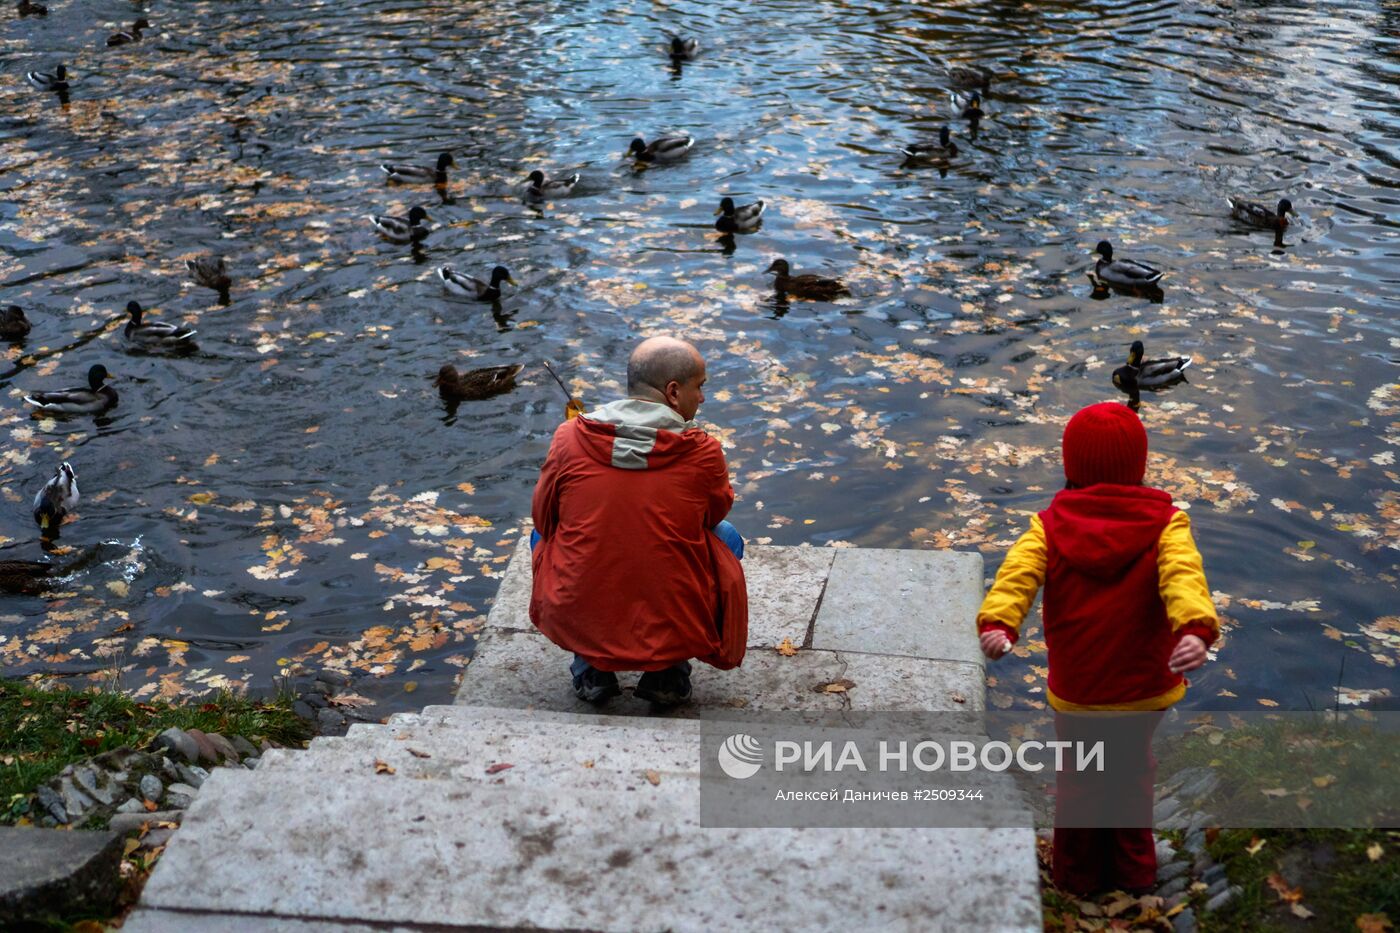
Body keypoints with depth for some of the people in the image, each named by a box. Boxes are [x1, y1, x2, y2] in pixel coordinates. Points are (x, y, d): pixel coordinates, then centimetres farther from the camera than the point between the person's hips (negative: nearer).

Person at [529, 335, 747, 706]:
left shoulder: (569, 438, -6)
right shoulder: (704, 452, -10)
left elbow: (544, 518, 9)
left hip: (576, 625, 2)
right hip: (674, 631, -1)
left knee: (542, 534, 30)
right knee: (726, 537, 25)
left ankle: (590, 671, 21)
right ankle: (668, 675, 16)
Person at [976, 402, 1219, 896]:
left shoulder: (1050, 525, -8)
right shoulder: (1164, 522, -10)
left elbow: (1017, 573, -27)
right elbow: (1182, 576, -30)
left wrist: (998, 623, -42)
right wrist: (1196, 628, -46)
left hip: (1074, 687, 0)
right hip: (1143, 687, 0)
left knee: (1077, 776, 22)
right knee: (1135, 771, 26)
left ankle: (1079, 873, 33)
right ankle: (1134, 870, 35)